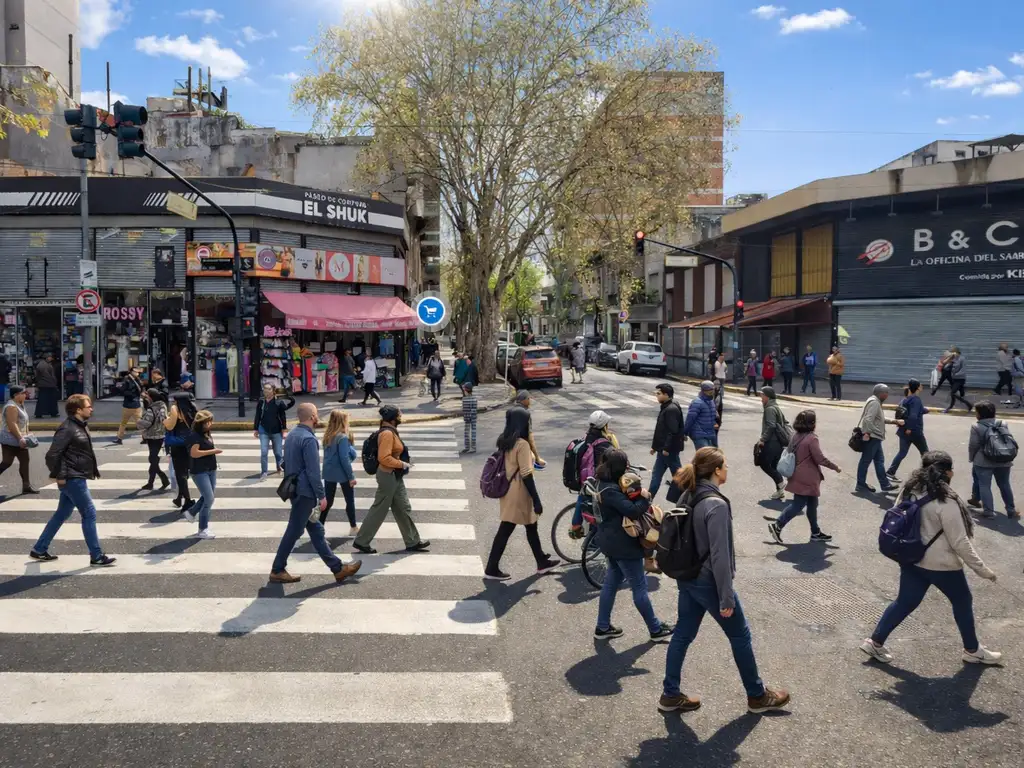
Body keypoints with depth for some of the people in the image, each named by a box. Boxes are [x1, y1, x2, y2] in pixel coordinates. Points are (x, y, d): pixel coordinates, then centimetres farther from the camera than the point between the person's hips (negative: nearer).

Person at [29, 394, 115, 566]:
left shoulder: (81, 426, 12)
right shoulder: (67, 428, -17)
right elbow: (52, 455, -21)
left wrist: (93, 470, 14)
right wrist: (59, 476, -17)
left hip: (77, 478, 10)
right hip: (72, 479, -10)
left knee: (61, 515, 17)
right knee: (89, 514, -6)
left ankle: (39, 550, 28)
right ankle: (97, 557, -1)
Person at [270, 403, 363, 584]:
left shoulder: (292, 435, 10)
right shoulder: (309, 439, -19)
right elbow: (313, 471, -21)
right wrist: (322, 496, -16)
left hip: (295, 488, 10)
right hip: (305, 492, -10)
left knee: (316, 529, 10)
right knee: (294, 532, 1)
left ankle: (337, 568, 16)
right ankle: (277, 571, 11)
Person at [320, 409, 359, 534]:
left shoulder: (327, 436, 4)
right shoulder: (343, 437, -18)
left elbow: (329, 454, 10)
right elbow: (344, 458, -20)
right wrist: (351, 476, -12)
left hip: (329, 473, 6)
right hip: (342, 474, -6)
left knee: (328, 501, 12)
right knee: (350, 501, 10)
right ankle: (354, 528, 20)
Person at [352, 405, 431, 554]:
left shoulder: (391, 431, 11)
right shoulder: (387, 433, -21)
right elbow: (384, 458, -28)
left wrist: (402, 464, 10)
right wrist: (402, 464, -20)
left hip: (395, 476, 10)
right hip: (388, 476, -10)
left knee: (403, 508, 14)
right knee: (379, 510, 1)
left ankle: (413, 542, 21)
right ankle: (361, 541, 13)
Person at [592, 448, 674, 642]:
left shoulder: (604, 484, 5)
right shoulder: (611, 491, -26)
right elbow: (633, 511, -29)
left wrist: (637, 496, -9)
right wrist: (645, 498, -13)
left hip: (612, 543, 10)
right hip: (623, 545, -10)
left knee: (611, 582, 18)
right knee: (639, 587, 3)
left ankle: (603, 627, 26)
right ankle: (656, 630, 16)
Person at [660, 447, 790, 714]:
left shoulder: (688, 497, 0)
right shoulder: (716, 505, -25)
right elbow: (719, 556, -25)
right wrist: (726, 598, -19)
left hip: (687, 579, 8)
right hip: (708, 582, -8)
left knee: (682, 635, 16)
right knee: (740, 636, 11)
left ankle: (670, 695, 25)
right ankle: (757, 696, 28)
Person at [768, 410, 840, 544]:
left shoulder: (796, 437, 7)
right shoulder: (812, 438, -19)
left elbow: (791, 453, 15)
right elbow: (820, 458, -18)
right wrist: (835, 466, -5)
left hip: (799, 476, 9)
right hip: (807, 478, -9)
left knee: (812, 504, 16)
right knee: (798, 505, -3)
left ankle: (816, 532, 23)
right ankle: (777, 526, -4)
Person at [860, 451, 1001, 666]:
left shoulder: (910, 490, -2)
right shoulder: (946, 502, -23)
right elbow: (960, 542, -19)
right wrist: (982, 569, -9)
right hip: (940, 564, -6)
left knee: (905, 602, 17)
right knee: (963, 601, 17)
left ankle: (875, 642, 17)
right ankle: (973, 650, 33)